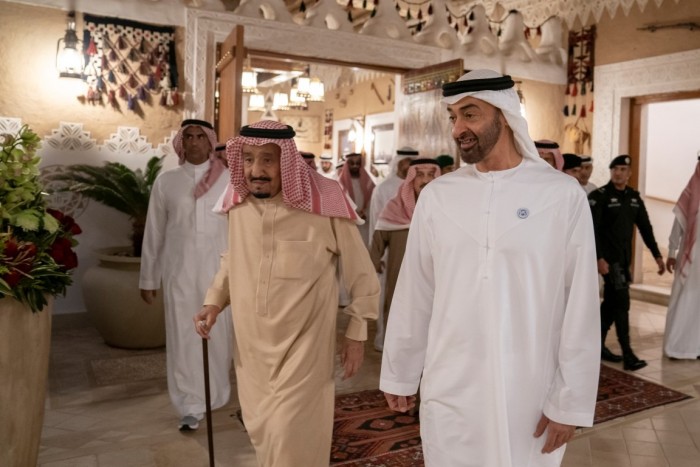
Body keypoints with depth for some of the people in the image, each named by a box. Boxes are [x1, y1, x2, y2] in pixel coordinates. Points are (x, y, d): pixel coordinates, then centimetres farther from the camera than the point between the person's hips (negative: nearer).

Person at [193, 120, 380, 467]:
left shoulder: (323, 202, -17)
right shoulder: (237, 203, -3)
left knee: (291, 436, 2)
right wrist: (214, 301, 2)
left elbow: (361, 272, -6)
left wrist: (357, 333, -2)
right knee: (260, 428, 20)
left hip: (303, 344, -5)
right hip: (251, 344, 5)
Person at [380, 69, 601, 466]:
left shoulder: (563, 195, -9)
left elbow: (580, 305, -6)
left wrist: (571, 401, -4)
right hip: (448, 392, 2)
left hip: (532, 396, -1)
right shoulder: (437, 196, -3)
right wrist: (400, 374, 8)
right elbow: (414, 295, 2)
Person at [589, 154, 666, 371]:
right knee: (621, 302, -9)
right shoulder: (599, 196, -9)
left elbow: (645, 227, 14)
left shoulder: (634, 197, 10)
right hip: (608, 258, -6)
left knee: (611, 302, 12)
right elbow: (592, 230, -15)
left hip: (624, 258, 7)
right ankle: (628, 355, -4)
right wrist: (599, 258, -22)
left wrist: (657, 254, 10)